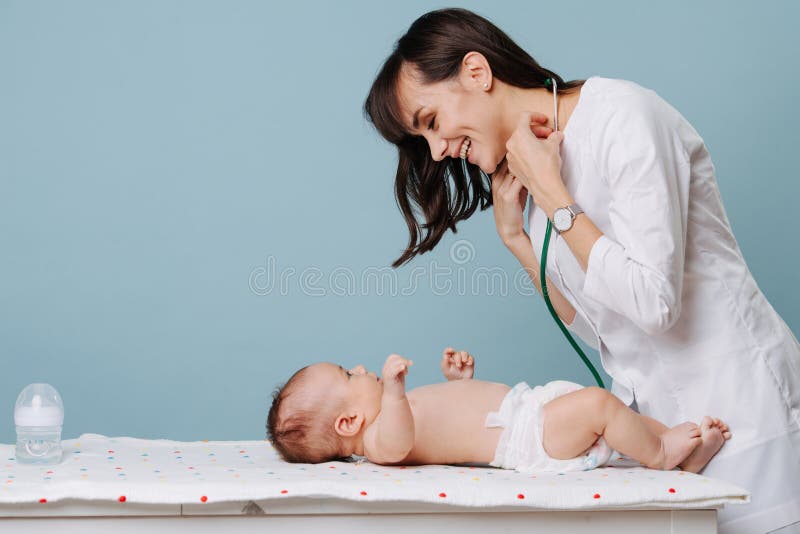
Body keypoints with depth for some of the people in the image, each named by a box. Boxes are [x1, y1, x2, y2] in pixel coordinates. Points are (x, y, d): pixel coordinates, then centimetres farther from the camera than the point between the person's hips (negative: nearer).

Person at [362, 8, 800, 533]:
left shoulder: (623, 116, -15)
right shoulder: (533, 164, 9)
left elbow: (653, 303, -23)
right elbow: (592, 323, 9)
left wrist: (552, 196, -17)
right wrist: (516, 238, 0)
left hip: (734, 396, -7)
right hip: (651, 411, 7)